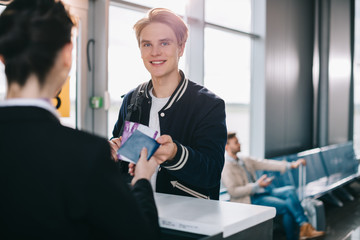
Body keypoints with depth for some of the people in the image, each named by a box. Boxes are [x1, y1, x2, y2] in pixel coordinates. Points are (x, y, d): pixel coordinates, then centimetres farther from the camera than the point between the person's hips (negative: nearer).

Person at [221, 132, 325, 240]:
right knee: (287, 205, -21)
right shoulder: (226, 167, -10)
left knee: (290, 190, -14)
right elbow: (233, 191, -19)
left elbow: (266, 164, 11)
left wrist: (291, 165, 3)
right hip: (250, 200, -8)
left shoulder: (245, 160, 16)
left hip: (262, 192, 8)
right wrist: (257, 185, -21)